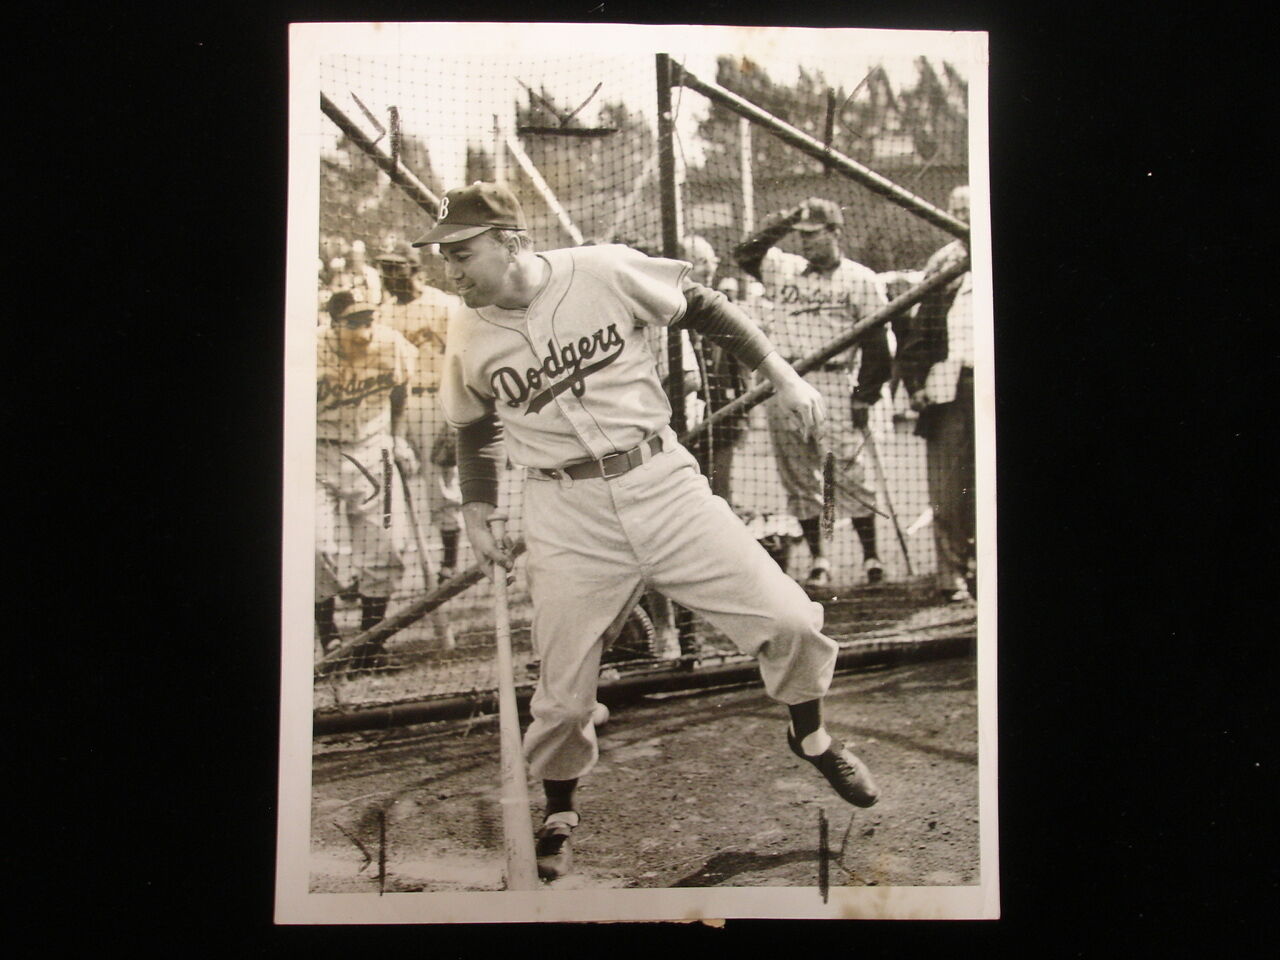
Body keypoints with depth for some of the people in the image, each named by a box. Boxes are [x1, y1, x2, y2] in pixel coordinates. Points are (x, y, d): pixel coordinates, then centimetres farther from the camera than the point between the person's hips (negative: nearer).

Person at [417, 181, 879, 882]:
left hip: (663, 482, 0)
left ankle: (810, 738, 26)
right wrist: (476, 515, 13)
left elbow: (703, 309, 3)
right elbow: (475, 428, 16)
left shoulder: (605, 272, -9)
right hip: (566, 517, 1)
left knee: (787, 619, -5)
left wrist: (782, 376, 0)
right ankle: (559, 815, 32)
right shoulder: (468, 333, -1)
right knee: (564, 692, 2)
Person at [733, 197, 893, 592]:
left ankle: (871, 555, 4)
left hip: (832, 385, -4)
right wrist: (780, 225, 1)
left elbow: (875, 344, -1)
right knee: (797, 477, 5)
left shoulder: (860, 279, 3)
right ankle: (818, 560, 13)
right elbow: (744, 254, 9)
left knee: (848, 472, -7)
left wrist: (864, 397, -7)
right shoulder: (783, 268, 16)